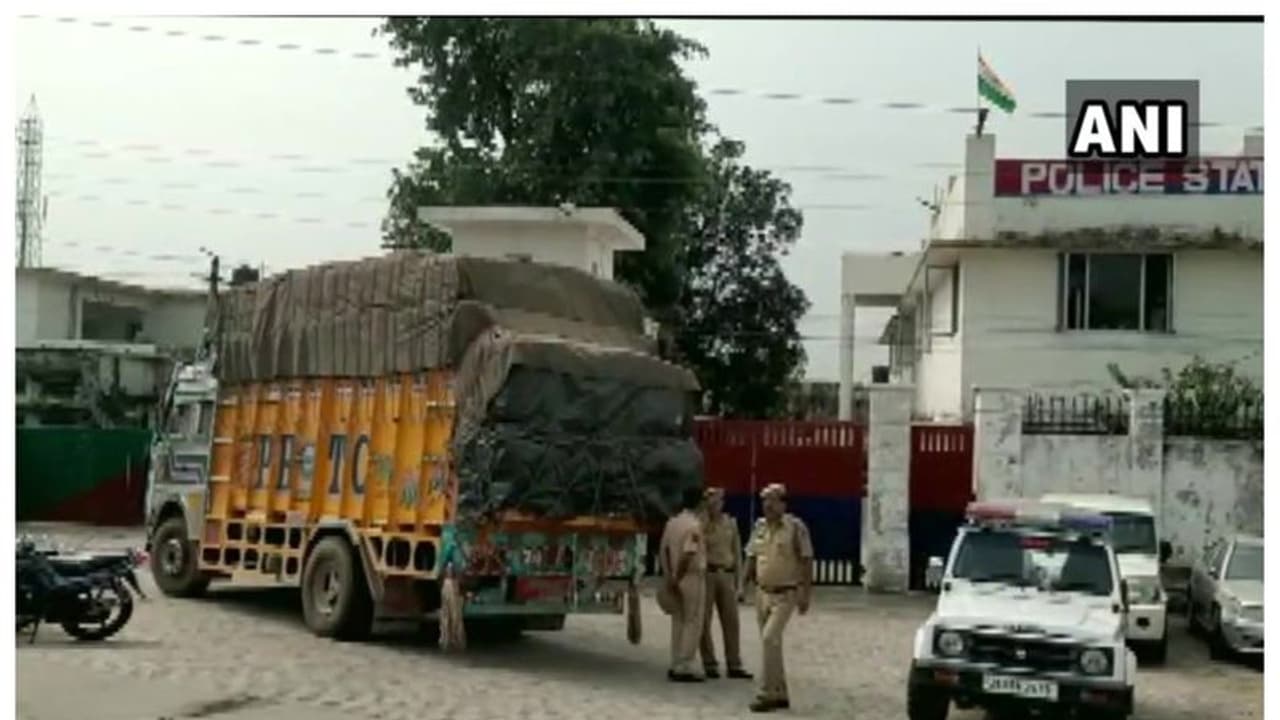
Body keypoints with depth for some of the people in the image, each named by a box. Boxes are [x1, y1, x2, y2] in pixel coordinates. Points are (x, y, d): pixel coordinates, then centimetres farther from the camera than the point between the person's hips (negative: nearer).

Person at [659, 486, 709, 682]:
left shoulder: (672, 523, 8)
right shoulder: (694, 525, -15)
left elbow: (662, 551, 8)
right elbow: (687, 555, -22)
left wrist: (669, 577, 10)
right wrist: (677, 579, -14)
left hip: (676, 580, 7)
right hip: (692, 578, -7)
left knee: (678, 622, 14)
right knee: (692, 623, 0)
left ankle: (676, 666, 17)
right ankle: (684, 668, 0)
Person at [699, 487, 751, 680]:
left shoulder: (731, 523, 11)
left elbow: (737, 553, 15)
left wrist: (739, 581, 11)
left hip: (726, 575, 4)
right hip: (706, 573, -4)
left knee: (731, 621, 3)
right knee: (704, 621, 0)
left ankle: (734, 665, 8)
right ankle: (709, 664, 8)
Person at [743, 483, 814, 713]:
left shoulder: (795, 527, -10)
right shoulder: (759, 526, 7)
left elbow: (806, 561, -10)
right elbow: (751, 558, 14)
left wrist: (805, 594, -14)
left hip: (786, 594, -6)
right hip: (763, 592, 6)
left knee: (770, 638, -18)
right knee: (771, 643, 11)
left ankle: (767, 694, -12)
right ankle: (780, 695, 21)